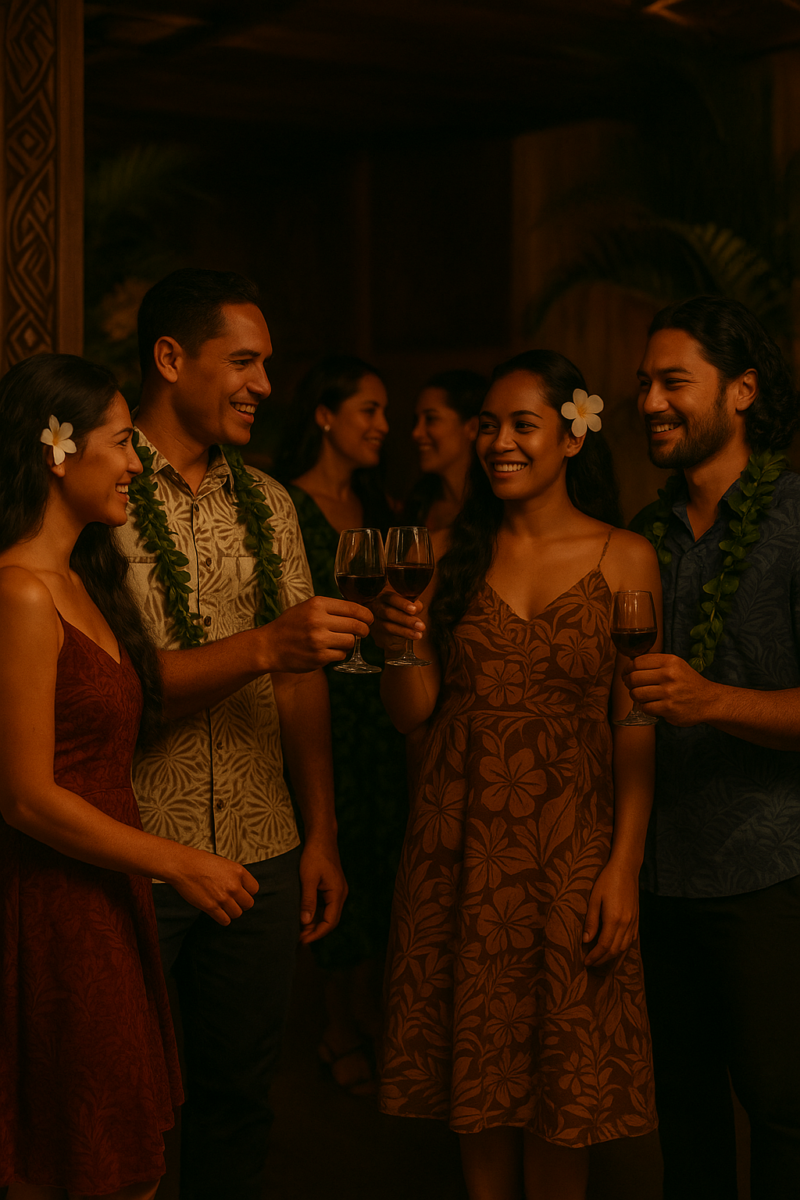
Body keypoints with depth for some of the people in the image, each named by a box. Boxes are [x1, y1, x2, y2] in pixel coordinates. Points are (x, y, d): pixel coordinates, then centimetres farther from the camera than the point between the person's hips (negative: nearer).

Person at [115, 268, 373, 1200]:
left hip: (261, 853, 5)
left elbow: (302, 679, 12)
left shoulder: (267, 505, 10)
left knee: (239, 1090, 15)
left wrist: (320, 834, 8)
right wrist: (259, 647, -24)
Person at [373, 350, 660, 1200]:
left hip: (571, 839, -2)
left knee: (562, 1067, 6)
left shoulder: (624, 559, -2)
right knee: (478, 1061, 9)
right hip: (460, 834, 2)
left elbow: (636, 726, -4)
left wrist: (624, 866, -11)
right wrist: (399, 643, -17)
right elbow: (411, 712, 3)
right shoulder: (455, 553, 5)